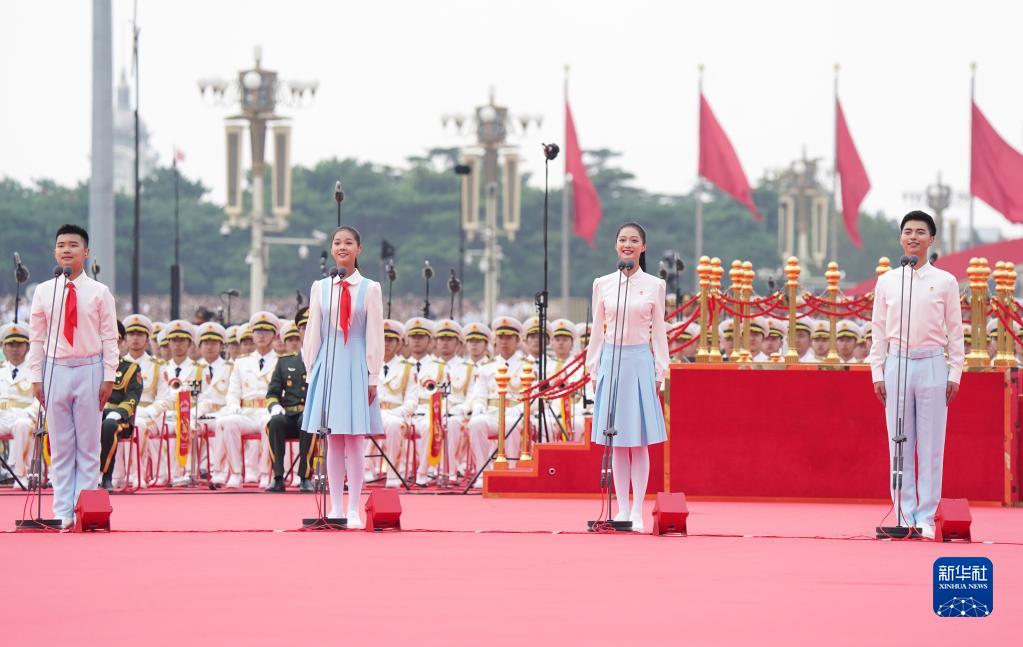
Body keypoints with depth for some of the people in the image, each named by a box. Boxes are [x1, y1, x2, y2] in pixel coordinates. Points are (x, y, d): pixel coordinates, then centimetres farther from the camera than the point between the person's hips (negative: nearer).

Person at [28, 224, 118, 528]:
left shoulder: (99, 293, 1)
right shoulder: (43, 292, 5)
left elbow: (109, 338, 1)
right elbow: (37, 337, 8)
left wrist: (109, 377, -5)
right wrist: (36, 376, 2)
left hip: (89, 369, -1)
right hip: (55, 369, 2)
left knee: (88, 446, 1)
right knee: (60, 446, 3)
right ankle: (63, 512, 6)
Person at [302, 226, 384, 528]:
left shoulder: (370, 289, 1)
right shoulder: (320, 288, 7)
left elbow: (375, 336, 0)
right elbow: (313, 333, 9)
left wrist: (373, 377, -3)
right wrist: (311, 372, 5)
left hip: (356, 367, -2)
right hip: (328, 365, 2)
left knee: (355, 441, -3)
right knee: (333, 441, 4)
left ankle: (353, 511, 0)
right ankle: (335, 508, 9)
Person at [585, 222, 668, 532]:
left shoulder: (654, 286, 3)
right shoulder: (602, 284, 6)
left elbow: (658, 331, 5)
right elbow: (598, 330, 10)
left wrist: (659, 370, 0)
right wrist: (594, 366, 6)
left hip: (640, 361, -2)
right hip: (611, 360, 2)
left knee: (639, 441, -1)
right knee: (616, 443, 4)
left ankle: (637, 511, 1)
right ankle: (622, 509, 9)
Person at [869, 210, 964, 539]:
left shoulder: (945, 282, 4)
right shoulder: (886, 282, 8)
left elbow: (955, 332, 5)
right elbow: (879, 330, 10)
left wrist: (954, 373, -1)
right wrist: (877, 372, 4)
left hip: (932, 365, -2)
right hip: (897, 364, 2)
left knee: (931, 446, -1)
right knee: (899, 445, 2)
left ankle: (926, 518, 3)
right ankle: (905, 516, 7)